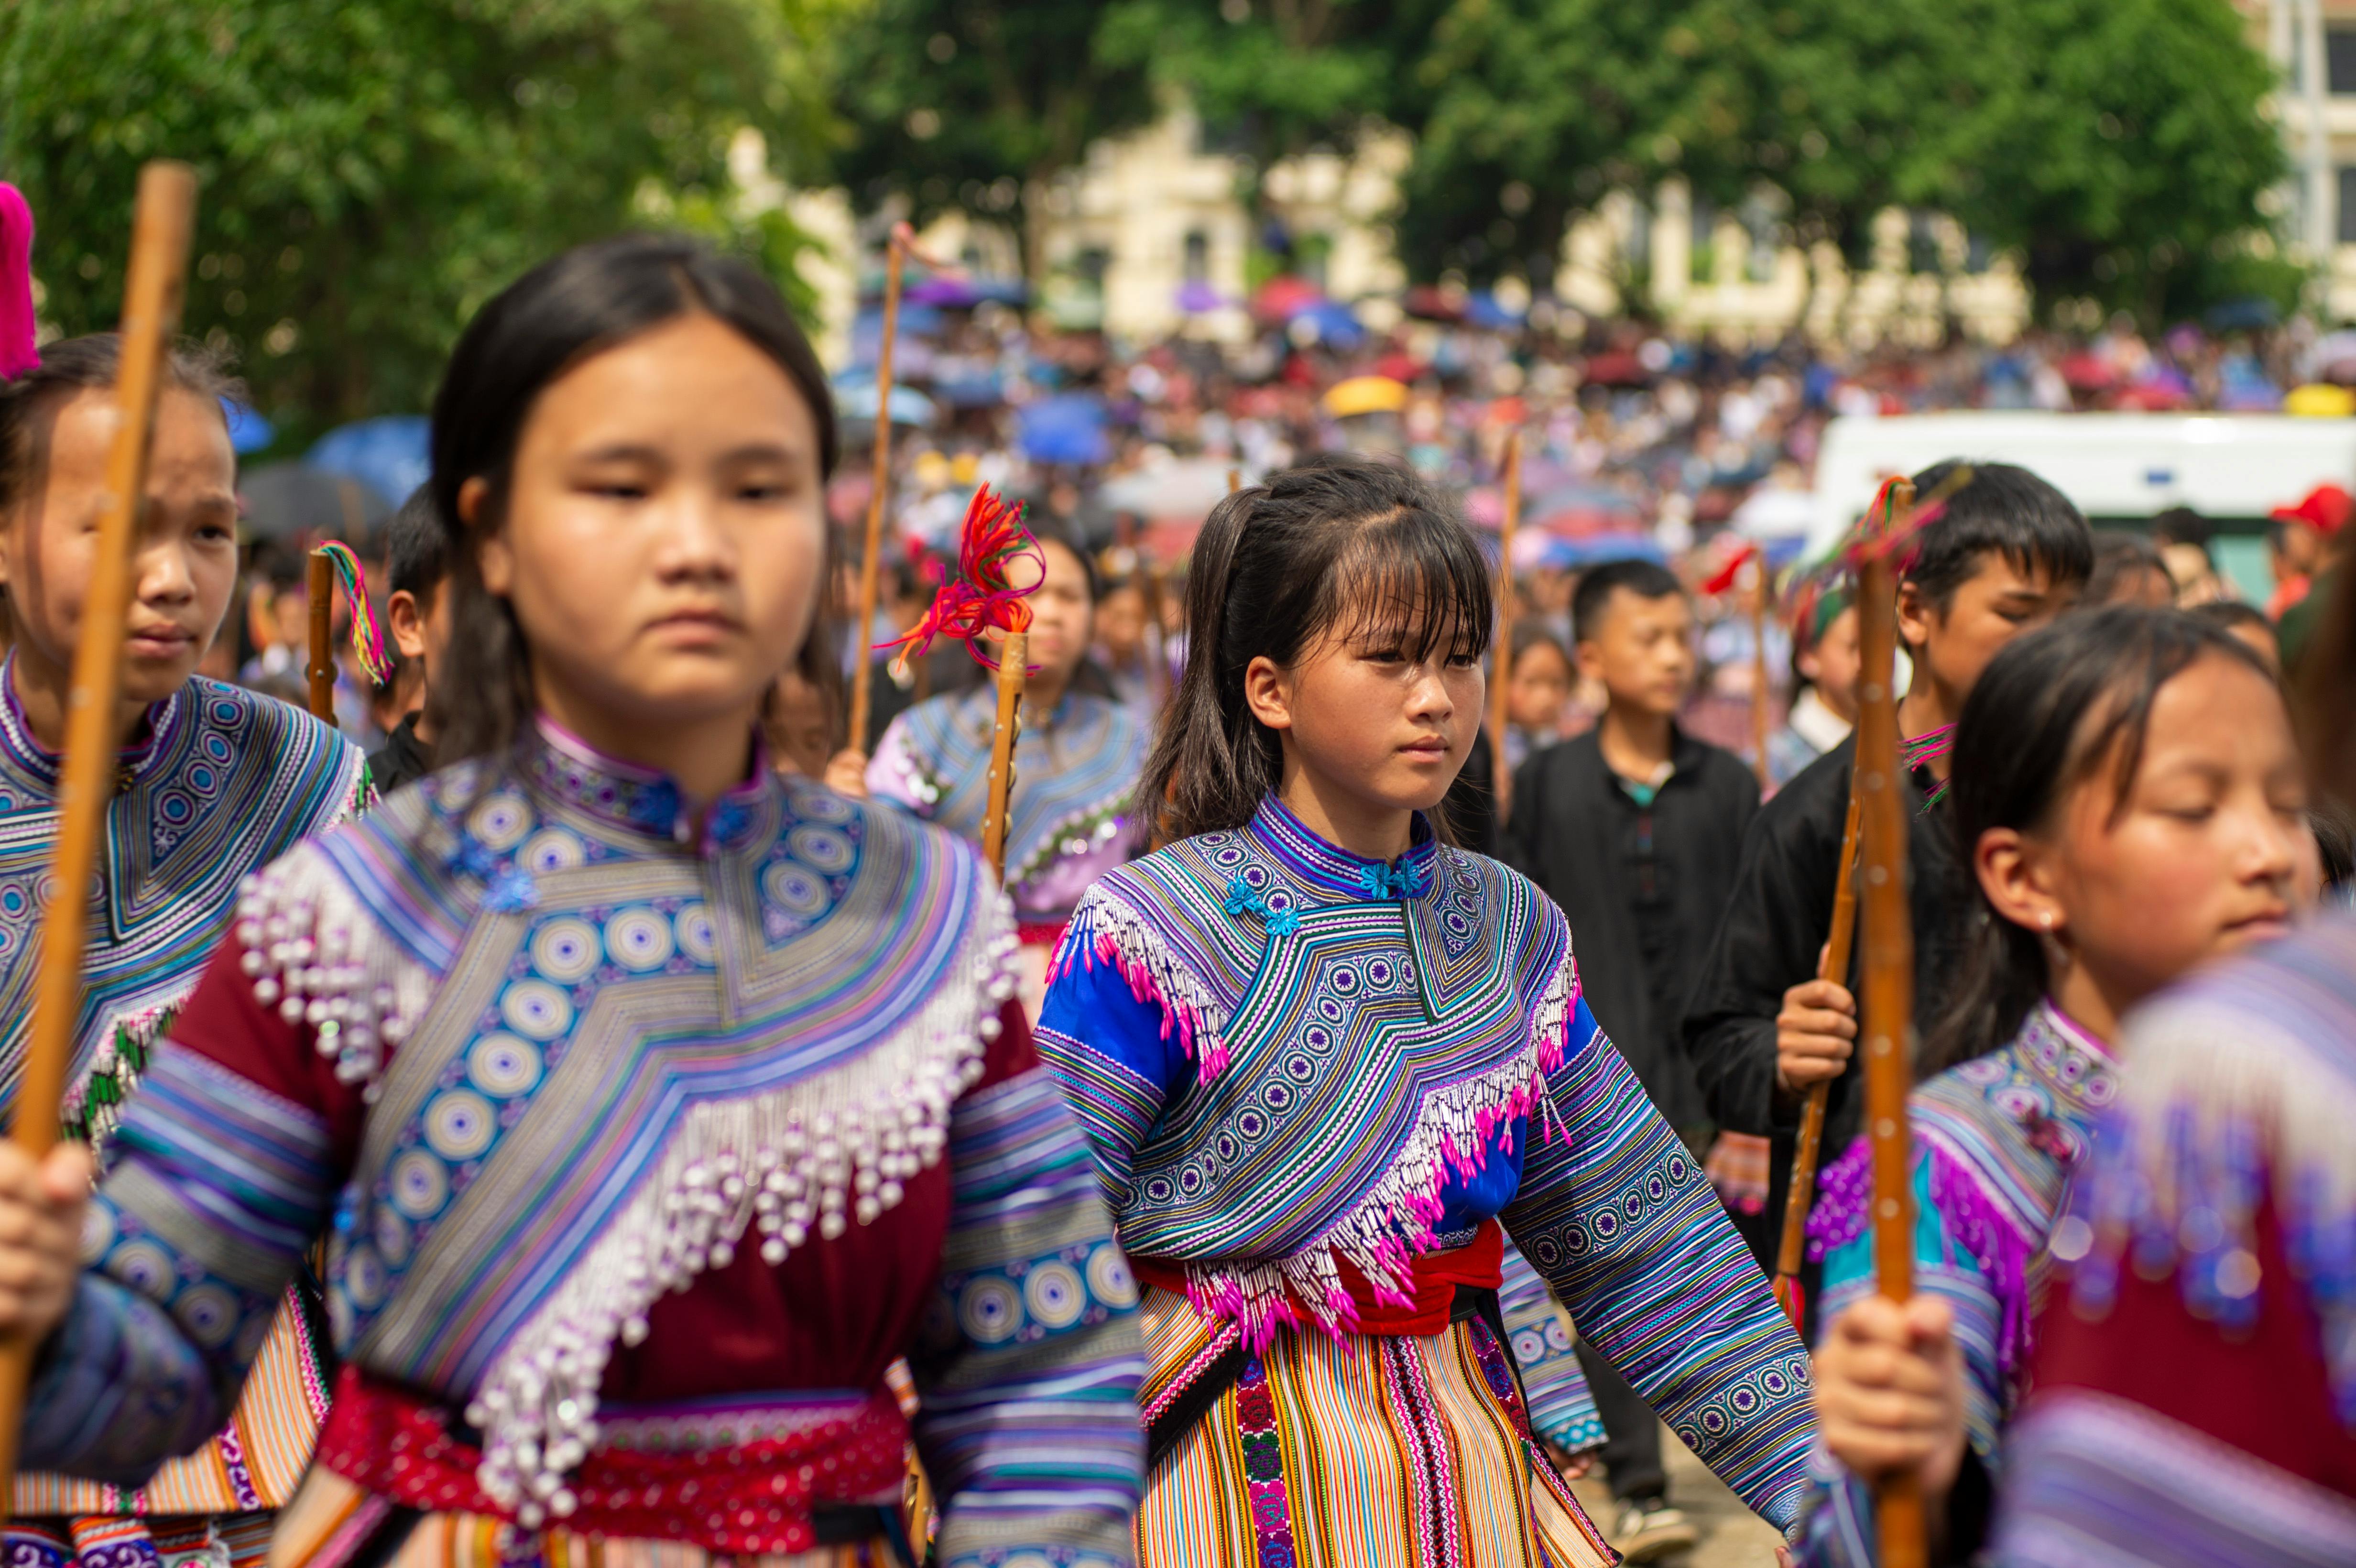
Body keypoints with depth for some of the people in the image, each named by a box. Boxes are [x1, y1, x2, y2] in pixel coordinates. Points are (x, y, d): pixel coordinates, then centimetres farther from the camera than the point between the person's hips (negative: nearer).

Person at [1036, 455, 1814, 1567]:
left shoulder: (1511, 932, 5)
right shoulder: (1146, 939, -11)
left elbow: (1649, 1247, 8)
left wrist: (1815, 1478, 5)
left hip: (1465, 1462, 5)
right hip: (1242, 1478, -4)